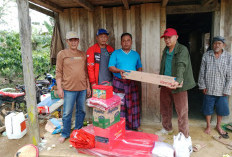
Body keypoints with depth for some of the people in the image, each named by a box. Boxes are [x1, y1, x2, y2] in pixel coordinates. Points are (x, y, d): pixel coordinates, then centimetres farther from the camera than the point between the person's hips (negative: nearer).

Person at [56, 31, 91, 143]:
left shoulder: (83, 55, 12)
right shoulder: (62, 54, 1)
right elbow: (58, 72, -2)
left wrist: (88, 86, 13)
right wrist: (59, 88, -7)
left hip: (82, 88, 4)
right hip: (69, 88, -4)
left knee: (81, 110, 12)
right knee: (67, 113, 4)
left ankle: (78, 131, 29)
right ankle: (65, 134, 22)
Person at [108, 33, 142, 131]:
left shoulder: (136, 54, 13)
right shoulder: (115, 53, 3)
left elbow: (139, 67, 17)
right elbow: (111, 67, -4)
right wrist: (119, 71, -22)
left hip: (132, 83, 3)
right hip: (119, 82, -2)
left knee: (133, 103, 6)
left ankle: (135, 125, 21)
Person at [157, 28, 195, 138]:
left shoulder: (182, 49, -11)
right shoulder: (165, 50, 12)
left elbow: (181, 66, -28)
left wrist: (178, 80, -42)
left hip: (178, 85, -7)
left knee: (181, 111, 1)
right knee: (165, 108, 18)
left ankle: (184, 136, 17)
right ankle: (167, 128, 40)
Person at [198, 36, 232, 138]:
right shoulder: (206, 56, -2)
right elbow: (202, 72, 1)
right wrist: (202, 86, -2)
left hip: (221, 90, 0)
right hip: (209, 89, 0)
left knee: (221, 109, 12)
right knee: (208, 109, 11)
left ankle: (218, 126, 35)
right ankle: (208, 126, 31)